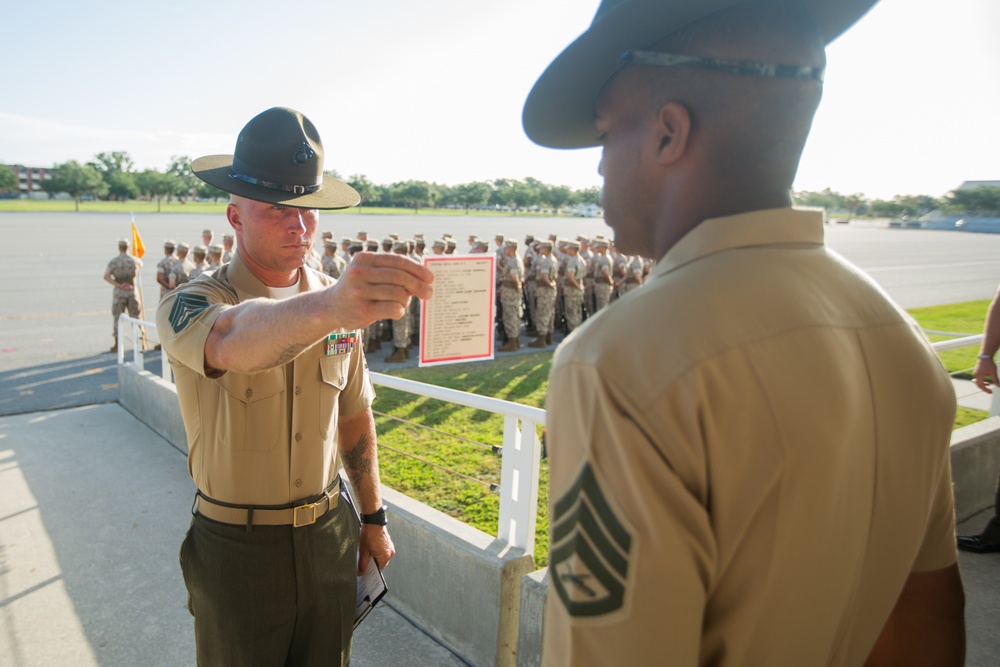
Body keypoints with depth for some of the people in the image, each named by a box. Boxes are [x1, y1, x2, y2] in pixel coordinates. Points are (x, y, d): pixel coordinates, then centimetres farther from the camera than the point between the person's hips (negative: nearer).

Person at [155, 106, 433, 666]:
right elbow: (233, 340, -41)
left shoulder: (340, 299, 0)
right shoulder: (189, 304, -15)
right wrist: (329, 307, -61)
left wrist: (372, 517, 10)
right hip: (237, 551, -3)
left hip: (329, 535, 4)